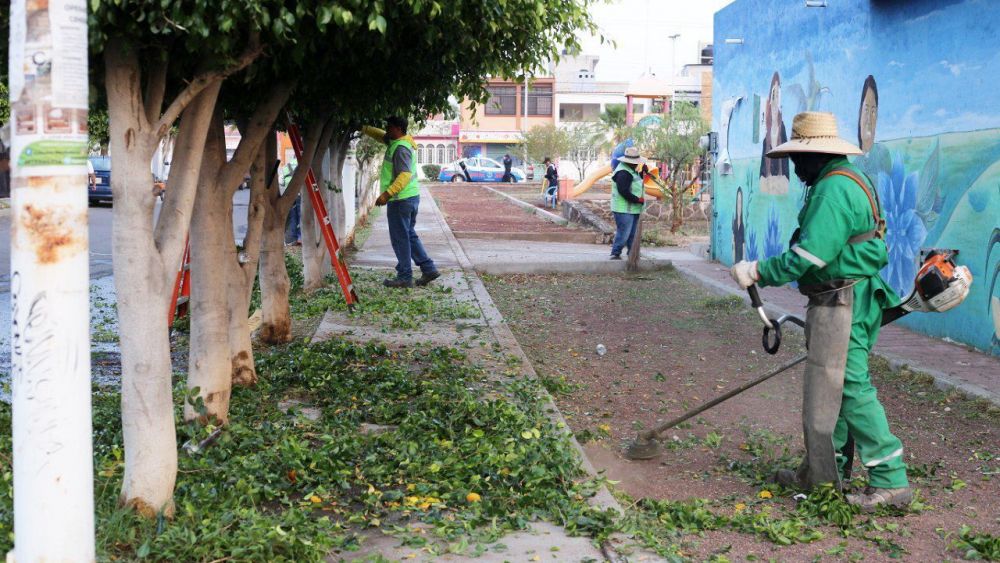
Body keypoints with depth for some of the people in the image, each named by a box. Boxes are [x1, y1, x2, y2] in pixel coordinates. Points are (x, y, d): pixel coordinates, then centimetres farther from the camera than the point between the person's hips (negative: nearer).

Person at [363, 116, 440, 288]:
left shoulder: (401, 148, -18)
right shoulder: (395, 141, 13)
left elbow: (405, 175, -27)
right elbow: (380, 135, 31)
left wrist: (387, 194, -30)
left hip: (401, 199, -10)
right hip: (411, 197, 10)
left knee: (400, 238, -2)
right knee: (409, 235, 16)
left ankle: (404, 277, 4)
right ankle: (429, 269, 16)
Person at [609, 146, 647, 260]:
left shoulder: (631, 170, 15)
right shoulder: (623, 173, -19)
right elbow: (624, 191, -26)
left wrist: (643, 171, 2)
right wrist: (638, 199, -19)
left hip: (632, 209, 11)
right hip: (624, 209, -11)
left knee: (632, 234, 15)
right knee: (623, 233, -11)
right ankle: (615, 254, -4)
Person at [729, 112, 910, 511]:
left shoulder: (834, 189, -19)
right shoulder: (845, 181, 15)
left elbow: (807, 256, -24)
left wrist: (757, 272, -15)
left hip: (842, 305, -11)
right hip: (844, 301, 11)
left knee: (850, 388, -7)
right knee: (830, 387, 16)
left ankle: (891, 481, -2)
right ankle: (823, 471, 27)